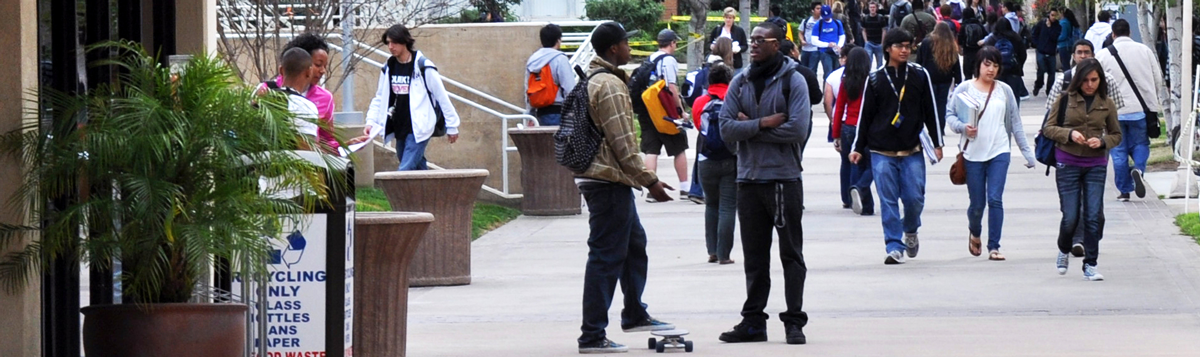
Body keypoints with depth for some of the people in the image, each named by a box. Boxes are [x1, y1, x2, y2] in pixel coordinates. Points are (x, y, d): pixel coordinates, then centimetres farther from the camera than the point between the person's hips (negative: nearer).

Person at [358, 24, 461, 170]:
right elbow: (380, 98, 15)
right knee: (418, 169, 12)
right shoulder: (388, 68, 8)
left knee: (405, 171, -15)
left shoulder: (423, 66, -10)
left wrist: (452, 126, -1)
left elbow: (442, 96, -5)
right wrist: (371, 122, 1)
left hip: (419, 129, -7)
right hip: (399, 129, 7)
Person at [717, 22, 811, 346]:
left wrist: (749, 127, -9)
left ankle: (794, 322, 4)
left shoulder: (792, 81, -4)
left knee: (791, 254, 0)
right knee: (754, 257, 9)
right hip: (748, 179, 4)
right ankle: (753, 321, 14)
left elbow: (798, 130, -16)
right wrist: (763, 124, -14)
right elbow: (726, 128, -1)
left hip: (784, 179, -4)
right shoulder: (740, 83, 9)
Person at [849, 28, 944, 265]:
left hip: (912, 150, 0)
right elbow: (865, 115, 8)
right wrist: (858, 147, 6)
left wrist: (937, 144, 8)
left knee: (914, 198, -2)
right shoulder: (875, 79, 4)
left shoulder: (920, 76, 6)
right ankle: (894, 247, -1)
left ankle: (910, 231, 28)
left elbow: (930, 111, 10)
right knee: (888, 201, -4)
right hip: (882, 152, 0)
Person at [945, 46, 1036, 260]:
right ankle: (974, 233, 37)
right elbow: (950, 115, 3)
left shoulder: (1004, 91, 7)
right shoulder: (964, 90, 1)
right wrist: (962, 127, -18)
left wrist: (1027, 153, 8)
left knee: (995, 200, -11)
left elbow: (1015, 123, 10)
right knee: (977, 204, 5)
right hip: (973, 154, -1)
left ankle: (994, 247, -5)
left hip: (999, 153, 1)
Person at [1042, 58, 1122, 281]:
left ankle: (1090, 265, 4)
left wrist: (1102, 141, -10)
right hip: (1068, 164, -1)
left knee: (1094, 216, -4)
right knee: (1070, 216, -1)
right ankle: (1064, 251, 29)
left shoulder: (1106, 104, 4)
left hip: (1096, 165, 1)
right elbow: (1048, 128, 2)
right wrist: (1069, 134, -15)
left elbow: (1117, 135, 11)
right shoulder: (1065, 100, -1)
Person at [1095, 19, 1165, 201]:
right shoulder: (1145, 50, -1)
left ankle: (1124, 190, 11)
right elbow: (1158, 79, 3)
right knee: (1140, 144, 14)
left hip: (1115, 111, -1)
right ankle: (1138, 169, -15)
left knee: (1119, 151, 9)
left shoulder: (1103, 55, -6)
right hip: (1141, 109, 1)